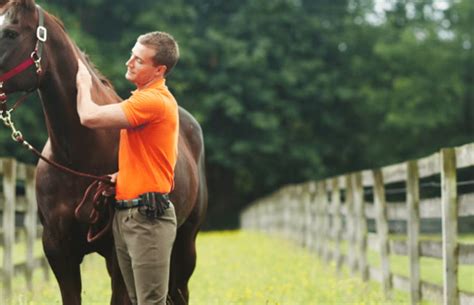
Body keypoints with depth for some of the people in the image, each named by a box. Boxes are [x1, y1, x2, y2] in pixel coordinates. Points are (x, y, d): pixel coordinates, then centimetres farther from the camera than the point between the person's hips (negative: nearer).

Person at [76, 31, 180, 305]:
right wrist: (124, 173, 10)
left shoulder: (153, 100, -18)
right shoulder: (145, 98, 16)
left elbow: (90, 117, -24)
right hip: (126, 215, 11)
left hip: (147, 217, -11)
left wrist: (84, 85, -3)